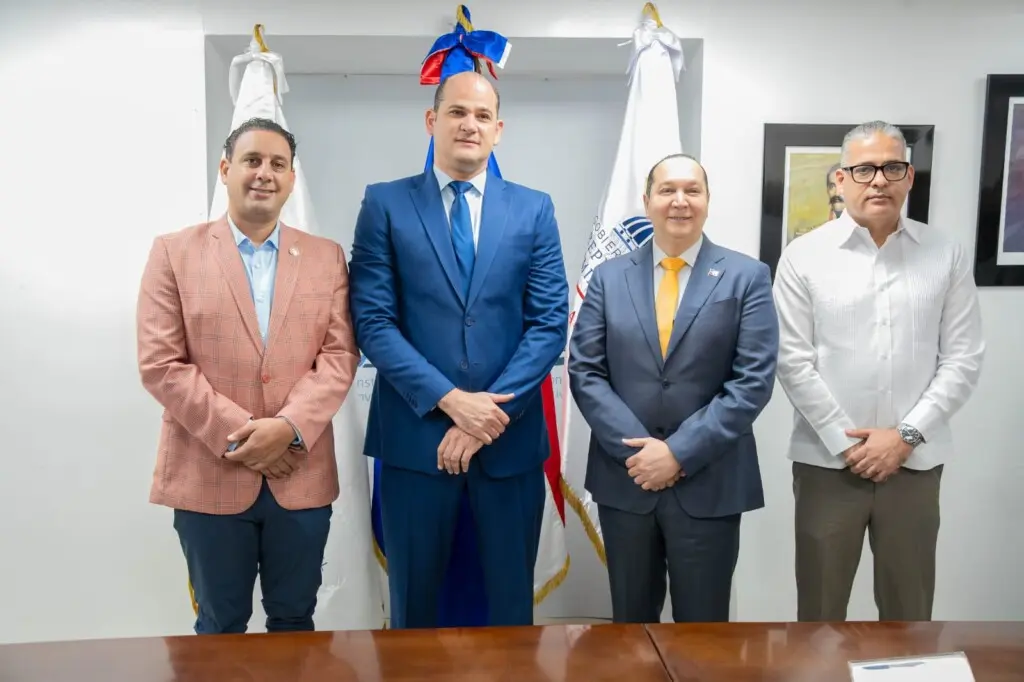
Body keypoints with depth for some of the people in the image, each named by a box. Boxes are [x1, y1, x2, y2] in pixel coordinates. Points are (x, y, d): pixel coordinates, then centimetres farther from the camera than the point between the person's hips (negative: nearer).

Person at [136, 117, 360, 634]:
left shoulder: (326, 257, 6)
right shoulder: (174, 252, 2)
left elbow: (340, 354, -1)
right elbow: (160, 364, -5)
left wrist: (289, 427, -16)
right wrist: (237, 434, -13)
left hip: (302, 475, 1)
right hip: (208, 475, -1)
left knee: (294, 620, 16)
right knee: (220, 626, 15)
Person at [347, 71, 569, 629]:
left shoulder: (533, 209, 5)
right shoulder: (385, 204, 1)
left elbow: (550, 322, -2)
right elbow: (372, 322, -6)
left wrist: (490, 414, -12)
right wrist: (450, 400, -15)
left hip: (511, 436, 2)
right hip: (416, 433, -1)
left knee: (512, 598, 16)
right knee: (414, 600, 15)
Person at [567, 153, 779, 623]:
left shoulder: (747, 277, -1)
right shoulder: (608, 277, 5)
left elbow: (754, 381, -9)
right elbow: (584, 372, -1)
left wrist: (679, 451, -15)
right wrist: (636, 448, -13)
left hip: (709, 484, -1)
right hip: (624, 478, 2)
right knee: (631, 622, 16)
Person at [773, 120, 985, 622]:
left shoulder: (947, 255, 3)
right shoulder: (804, 257, -3)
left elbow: (962, 360, 1)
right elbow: (794, 362, -6)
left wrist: (906, 435, -8)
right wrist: (848, 443, -10)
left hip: (915, 461, 2)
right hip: (827, 460, -1)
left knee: (909, 610, 15)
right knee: (820, 611, 11)